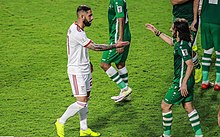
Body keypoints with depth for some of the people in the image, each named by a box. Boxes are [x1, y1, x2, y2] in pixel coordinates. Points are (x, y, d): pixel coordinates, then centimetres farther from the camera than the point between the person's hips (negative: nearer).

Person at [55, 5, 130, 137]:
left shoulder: (78, 29, 9)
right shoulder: (76, 32, -24)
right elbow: (95, 47, -24)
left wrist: (87, 62, 17)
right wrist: (115, 46, -18)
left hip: (84, 69, 10)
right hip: (77, 71, -10)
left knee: (85, 100, 12)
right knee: (81, 102, -9)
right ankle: (61, 122, 7)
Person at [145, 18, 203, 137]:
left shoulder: (182, 46, -23)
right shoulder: (179, 42, 5)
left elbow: (190, 65, -26)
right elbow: (171, 41, 29)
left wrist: (184, 83, -25)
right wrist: (156, 32, 31)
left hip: (181, 82, -9)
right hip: (188, 81, 9)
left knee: (165, 105, 3)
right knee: (188, 107, 14)